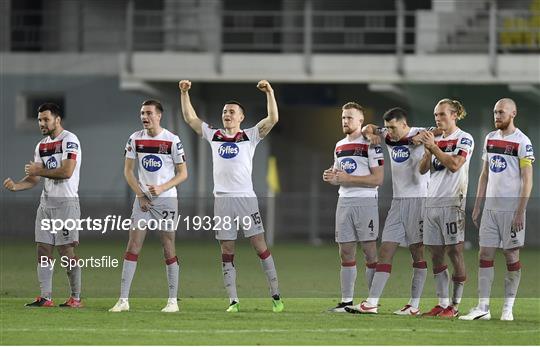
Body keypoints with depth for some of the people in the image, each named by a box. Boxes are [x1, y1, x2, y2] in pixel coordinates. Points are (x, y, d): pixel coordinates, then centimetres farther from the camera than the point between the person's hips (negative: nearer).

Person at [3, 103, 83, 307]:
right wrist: (16, 186, -6)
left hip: (66, 201, -8)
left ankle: (76, 298, 1)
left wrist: (39, 171, -11)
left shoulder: (69, 140, -10)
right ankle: (45, 297, 7)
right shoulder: (41, 146, 15)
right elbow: (34, 179, 13)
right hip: (46, 202, 8)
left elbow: (67, 172, -21)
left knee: (67, 250, -6)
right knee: (43, 250, 4)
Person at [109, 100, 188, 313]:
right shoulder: (135, 139, 4)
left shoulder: (172, 140, -6)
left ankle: (173, 301, 7)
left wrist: (162, 188, -16)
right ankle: (123, 299, -5)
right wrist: (140, 195, -3)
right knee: (132, 247, -4)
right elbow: (128, 170, 8)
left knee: (168, 249, 0)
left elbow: (183, 173, -3)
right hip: (143, 199, 3)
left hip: (166, 199, -3)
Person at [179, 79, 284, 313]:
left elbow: (273, 119, -5)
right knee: (226, 252, 2)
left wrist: (269, 92, -12)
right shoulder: (214, 136, 13)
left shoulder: (250, 136, 5)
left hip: (246, 199, -3)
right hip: (222, 199, 3)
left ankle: (275, 295, 0)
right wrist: (184, 93, 8)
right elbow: (190, 118, 16)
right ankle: (233, 300, 4)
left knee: (260, 247, -5)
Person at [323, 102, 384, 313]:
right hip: (344, 202, 7)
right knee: (346, 253, 5)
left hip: (365, 202, -7)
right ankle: (346, 301, 8)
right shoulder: (339, 146, 16)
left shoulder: (370, 144, -8)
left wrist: (348, 178, -17)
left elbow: (378, 178, -14)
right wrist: (331, 177, 3)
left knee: (370, 252, -4)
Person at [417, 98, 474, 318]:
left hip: (452, 201, -7)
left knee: (455, 253, -6)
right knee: (436, 255, 5)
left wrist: (433, 146, -12)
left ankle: (455, 305, -3)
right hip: (432, 201, 7)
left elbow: (454, 164, -15)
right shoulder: (436, 139, 16)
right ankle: (442, 304, 10)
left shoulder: (464, 139, -2)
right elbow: (422, 169, 11)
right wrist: (428, 150, -5)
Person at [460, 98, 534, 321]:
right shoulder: (490, 139, 12)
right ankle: (483, 307, 1)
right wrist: (477, 206, 14)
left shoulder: (522, 142, -8)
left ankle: (508, 308, 6)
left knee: (511, 256, 1)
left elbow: (527, 181, -10)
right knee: (485, 255, 1)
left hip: (512, 209, -6)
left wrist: (520, 212, -15)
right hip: (490, 208, 6)